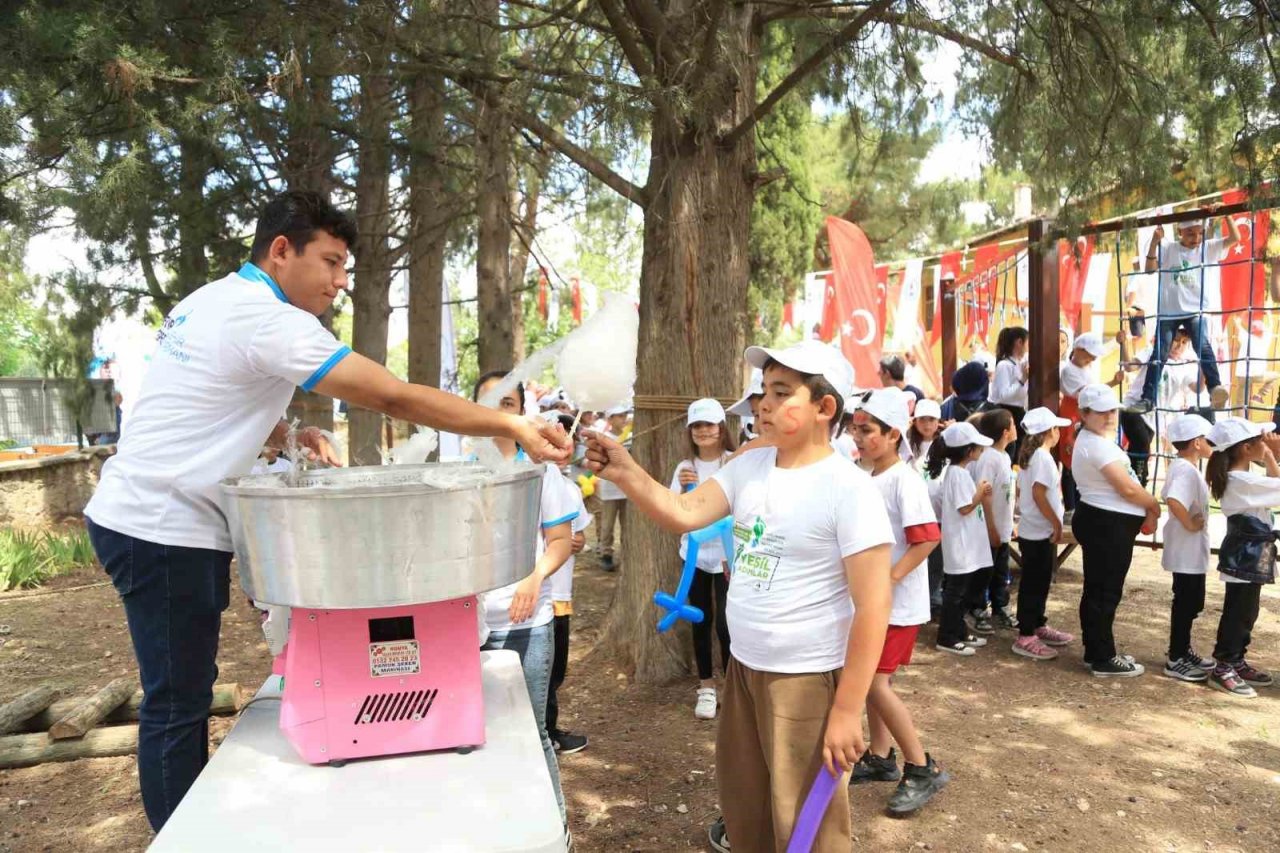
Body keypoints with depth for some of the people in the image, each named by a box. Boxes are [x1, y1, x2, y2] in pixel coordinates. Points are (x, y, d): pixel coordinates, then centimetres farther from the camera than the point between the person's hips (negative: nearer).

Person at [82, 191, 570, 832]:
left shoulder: (213, 299, 11)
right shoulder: (266, 319, -20)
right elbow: (396, 399, -25)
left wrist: (286, 436, 5)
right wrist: (513, 428, -23)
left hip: (145, 518, 10)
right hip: (163, 531, -10)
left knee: (185, 692, 18)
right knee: (176, 706, 0)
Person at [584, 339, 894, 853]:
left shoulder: (848, 489, -19)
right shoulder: (749, 466, 2)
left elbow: (874, 604, -20)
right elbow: (684, 513, -3)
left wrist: (847, 710, -19)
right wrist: (626, 473, -20)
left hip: (806, 679, -6)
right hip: (743, 666, 7)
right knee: (743, 802, 26)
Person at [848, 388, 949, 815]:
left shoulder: (904, 480, -17)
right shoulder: (867, 479, 7)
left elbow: (928, 539, -24)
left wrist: (889, 578, -26)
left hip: (898, 603, -8)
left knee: (876, 682, -7)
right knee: (871, 679, 15)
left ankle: (923, 769, 9)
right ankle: (880, 757, 31)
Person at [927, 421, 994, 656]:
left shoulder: (955, 470, 10)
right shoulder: (959, 473, -20)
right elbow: (965, 508, -21)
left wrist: (980, 494, 3)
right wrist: (980, 493, -9)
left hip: (966, 542, 10)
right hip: (961, 543, -10)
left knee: (960, 591, 17)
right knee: (955, 591, -2)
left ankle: (959, 632, 27)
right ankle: (946, 638, 6)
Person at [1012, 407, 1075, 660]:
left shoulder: (1028, 455, 12)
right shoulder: (1043, 457, -17)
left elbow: (1021, 490, 16)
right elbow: (1038, 494, -23)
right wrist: (1057, 523, -18)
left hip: (1032, 530, 10)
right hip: (1040, 532, -10)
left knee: (1039, 582, 19)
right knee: (1034, 584, -4)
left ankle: (1038, 626, 30)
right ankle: (1025, 637, 1)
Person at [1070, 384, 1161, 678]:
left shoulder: (1096, 440, 15)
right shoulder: (1096, 444, -20)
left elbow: (1123, 485, 14)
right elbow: (1128, 489, -19)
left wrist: (1145, 513, 4)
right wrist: (1154, 507, -1)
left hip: (1104, 523, 11)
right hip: (1107, 525, -11)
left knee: (1097, 590, 16)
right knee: (1106, 593, -3)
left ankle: (1096, 651, 26)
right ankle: (1104, 660, 5)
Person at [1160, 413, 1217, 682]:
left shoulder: (1180, 466, 9)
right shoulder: (1187, 470, -22)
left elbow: (1168, 496, 21)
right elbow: (1173, 500, -38)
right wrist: (1190, 524, -25)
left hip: (1190, 549, 10)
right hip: (1188, 549, -10)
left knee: (1190, 602, 19)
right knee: (1186, 603, -1)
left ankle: (1183, 651, 30)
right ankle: (1176, 660, 7)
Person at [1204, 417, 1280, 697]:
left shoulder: (1241, 477, 9)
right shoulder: (1243, 480, -22)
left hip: (1248, 554, 10)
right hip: (1246, 556, -10)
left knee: (1245, 612, 17)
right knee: (1238, 613, -2)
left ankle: (1236, 661, 27)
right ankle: (1223, 668, 6)